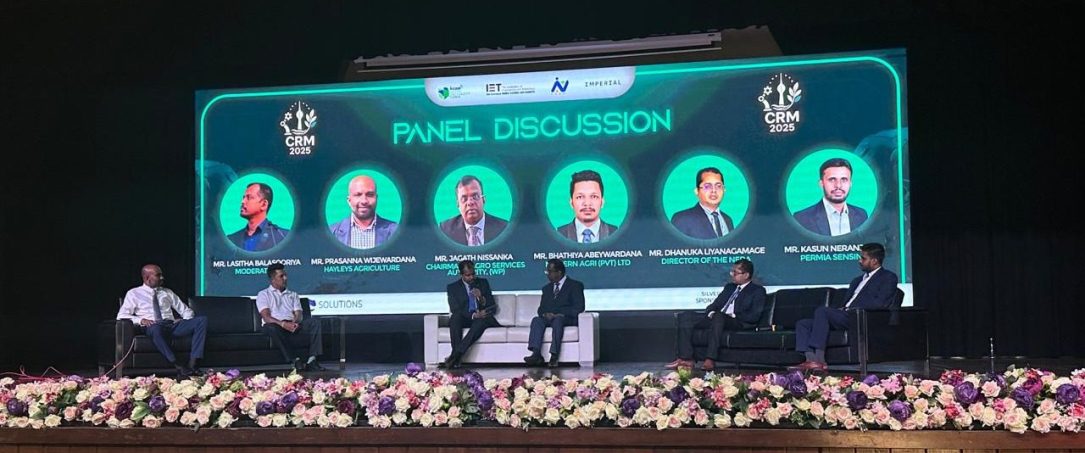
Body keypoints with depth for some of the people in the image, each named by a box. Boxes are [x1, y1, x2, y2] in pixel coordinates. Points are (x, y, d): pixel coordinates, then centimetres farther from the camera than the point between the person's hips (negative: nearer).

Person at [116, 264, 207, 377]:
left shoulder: (167, 292, 26)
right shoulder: (134, 293, 14)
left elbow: (186, 310, 25)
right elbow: (121, 315, 4)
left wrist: (185, 321, 1)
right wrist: (140, 320, -14)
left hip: (173, 325, 4)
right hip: (153, 327, -4)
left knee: (202, 320, -22)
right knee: (156, 329, -43)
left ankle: (192, 364, -33)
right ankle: (178, 367, -43)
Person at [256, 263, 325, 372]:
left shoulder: (293, 295, 26)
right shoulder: (263, 294, 12)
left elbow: (299, 315, 11)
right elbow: (266, 317, -4)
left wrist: (295, 322, -16)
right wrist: (283, 324, -22)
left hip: (293, 325, 4)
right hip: (277, 326, -4)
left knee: (314, 322, -22)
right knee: (271, 327, -40)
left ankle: (312, 360, -35)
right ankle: (295, 361, -40)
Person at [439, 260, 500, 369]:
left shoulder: (483, 283, 14)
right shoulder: (453, 287, 7)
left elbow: (493, 308, 10)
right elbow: (455, 309, -6)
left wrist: (481, 298, -11)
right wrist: (473, 315, -22)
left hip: (481, 318, 0)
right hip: (464, 319, 0)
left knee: (481, 321, -35)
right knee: (455, 317, -34)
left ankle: (456, 355, -45)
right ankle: (456, 359, -43)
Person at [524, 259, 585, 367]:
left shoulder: (575, 285, 7)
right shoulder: (547, 288, 24)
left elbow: (579, 307, -5)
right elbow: (541, 308, 17)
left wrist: (560, 314, -16)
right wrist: (545, 314, -8)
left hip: (567, 319, -4)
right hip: (548, 318, 5)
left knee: (557, 320, -38)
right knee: (536, 320, -28)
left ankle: (554, 356, -46)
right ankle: (536, 354, -43)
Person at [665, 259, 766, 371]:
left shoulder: (758, 290, 7)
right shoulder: (729, 287, 28)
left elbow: (754, 316, -7)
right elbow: (714, 305, 21)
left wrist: (733, 315, -14)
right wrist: (711, 312, -2)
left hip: (738, 323, -7)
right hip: (716, 318, 7)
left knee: (719, 316, -41)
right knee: (685, 317, -13)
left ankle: (710, 360, -44)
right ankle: (686, 359, -21)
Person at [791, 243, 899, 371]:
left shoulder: (888, 277, 5)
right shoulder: (858, 280, 31)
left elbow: (880, 303, -10)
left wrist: (852, 309, -11)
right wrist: (843, 309, 3)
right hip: (845, 316, 9)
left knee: (822, 311, -31)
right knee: (802, 324, -6)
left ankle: (819, 360, -36)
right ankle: (811, 359, -25)